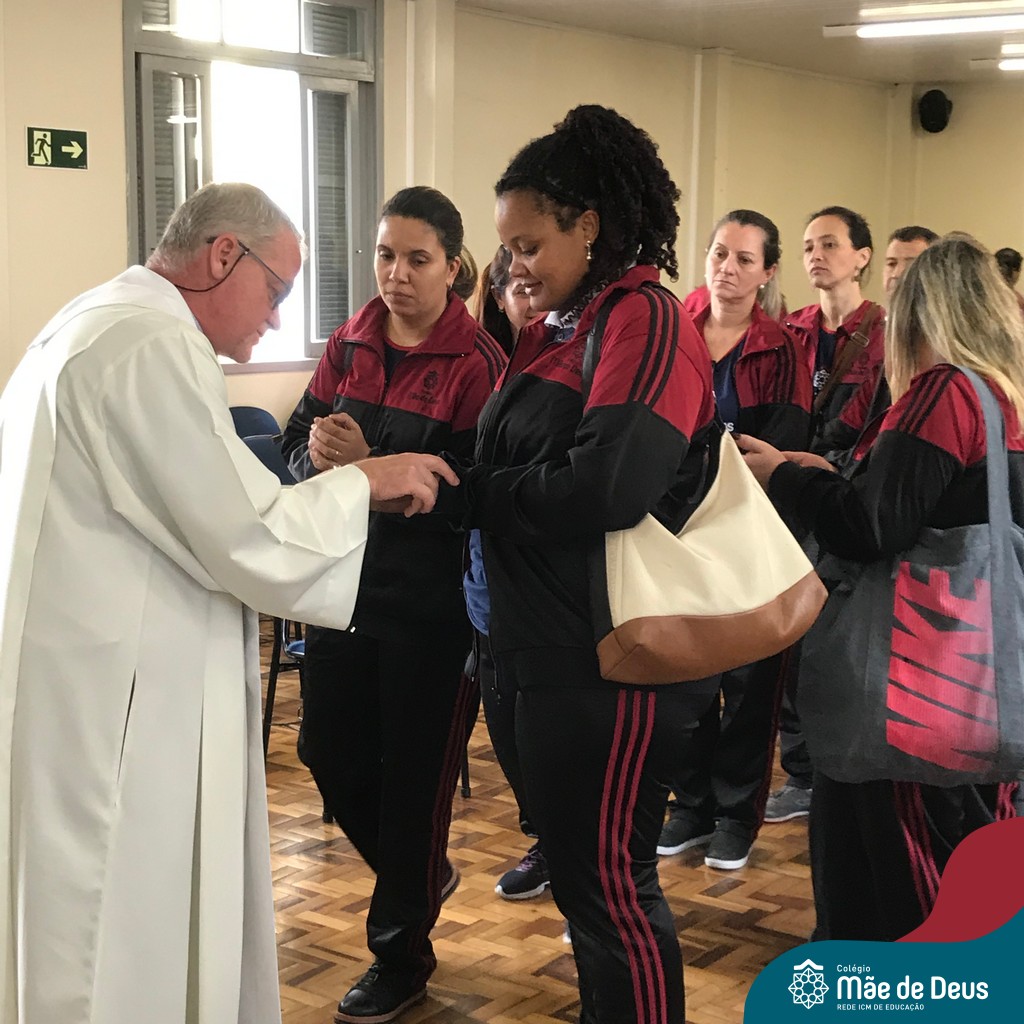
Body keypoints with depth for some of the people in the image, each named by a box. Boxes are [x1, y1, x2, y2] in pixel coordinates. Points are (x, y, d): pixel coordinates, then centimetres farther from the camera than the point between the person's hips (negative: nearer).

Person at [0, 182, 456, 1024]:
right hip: (108, 709, -11)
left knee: (89, 949, 18)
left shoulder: (93, 326, 16)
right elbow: (253, 540, -18)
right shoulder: (152, 344, -18)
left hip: (73, 690, 11)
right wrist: (365, 482, -4)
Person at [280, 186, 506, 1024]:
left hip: (430, 601, -6)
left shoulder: (476, 363, -12)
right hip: (342, 581, 6)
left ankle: (401, 955, 26)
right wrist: (317, 457, -18)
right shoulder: (349, 345, 6)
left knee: (414, 770, 5)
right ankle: (421, 877, 42)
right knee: (330, 751, 13)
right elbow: (296, 444, 5)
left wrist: (370, 466, -26)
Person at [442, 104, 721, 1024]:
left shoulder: (646, 322, -14)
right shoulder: (557, 330, 14)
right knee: (578, 869, 19)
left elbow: (604, 489, -26)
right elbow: (520, 470, 13)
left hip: (617, 658, -9)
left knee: (609, 882, 0)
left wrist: (455, 489, -16)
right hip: (553, 646, 9)